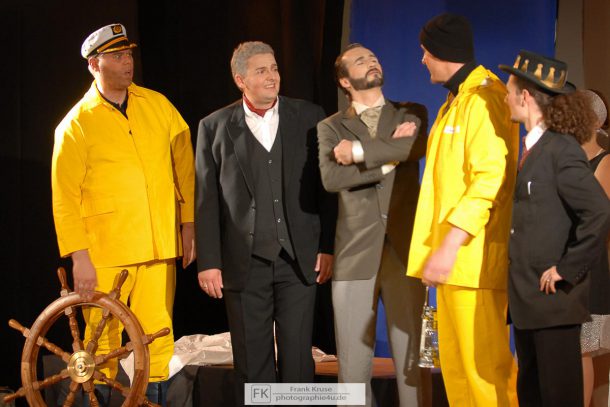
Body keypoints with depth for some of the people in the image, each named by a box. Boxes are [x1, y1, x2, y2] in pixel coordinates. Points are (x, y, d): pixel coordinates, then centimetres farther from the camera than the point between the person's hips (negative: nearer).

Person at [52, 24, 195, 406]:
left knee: (158, 337, 4)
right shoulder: (76, 125, -1)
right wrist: (79, 257, -8)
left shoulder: (158, 105, 9)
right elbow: (65, 199, -2)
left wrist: (189, 223, 9)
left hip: (160, 246, 3)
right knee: (103, 341, 3)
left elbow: (185, 165, 14)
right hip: (105, 252, -3)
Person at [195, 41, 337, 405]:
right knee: (252, 360, 6)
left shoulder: (309, 117, 6)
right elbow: (207, 200, 2)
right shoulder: (215, 127, 5)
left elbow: (327, 186, 5)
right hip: (244, 263, 0)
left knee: (298, 357, 3)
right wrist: (209, 262, -3)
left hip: (299, 259, 0)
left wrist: (328, 247, -1)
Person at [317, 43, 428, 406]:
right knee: (353, 361, 3)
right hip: (355, 254, 0)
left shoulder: (411, 114, 12)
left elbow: (416, 147, -12)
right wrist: (389, 159, -9)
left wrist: (359, 151, -8)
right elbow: (331, 178, -11)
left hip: (405, 250, 0)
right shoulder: (331, 128, 9)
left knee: (412, 357, 1)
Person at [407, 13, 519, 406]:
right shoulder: (454, 101, 19)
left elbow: (491, 179, -21)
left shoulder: (484, 98, -12)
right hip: (451, 256, 10)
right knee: (455, 365, 13)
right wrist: (441, 246, 16)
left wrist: (450, 245, -24)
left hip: (475, 257, -10)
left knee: (484, 365, -7)